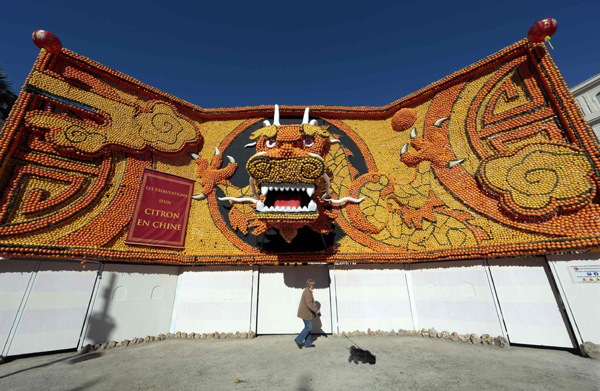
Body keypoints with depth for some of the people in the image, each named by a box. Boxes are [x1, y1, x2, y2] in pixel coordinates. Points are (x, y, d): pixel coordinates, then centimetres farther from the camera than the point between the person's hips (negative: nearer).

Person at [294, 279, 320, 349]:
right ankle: (298, 340, 5)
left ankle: (308, 343, 20)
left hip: (306, 312, 10)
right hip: (306, 313, -10)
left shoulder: (307, 291, 13)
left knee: (308, 327, 13)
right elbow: (309, 304, -27)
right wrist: (316, 310, -21)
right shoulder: (308, 292, -21)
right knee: (308, 327, -3)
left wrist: (315, 309, 15)